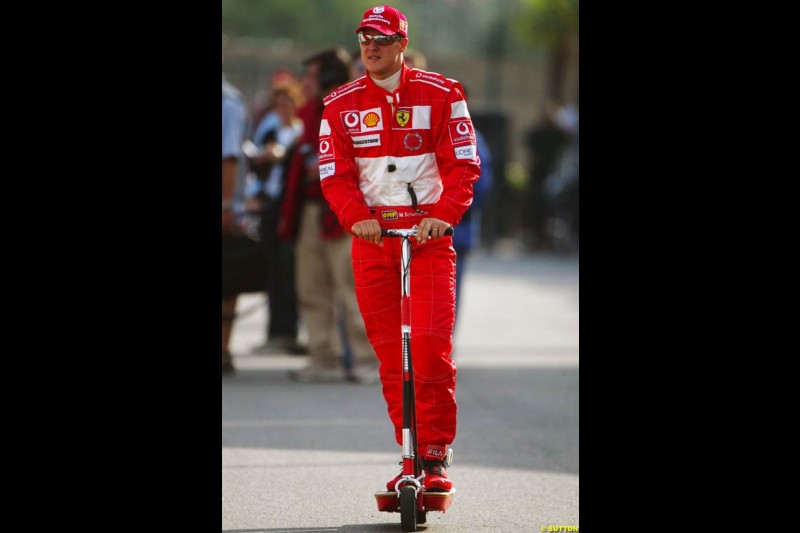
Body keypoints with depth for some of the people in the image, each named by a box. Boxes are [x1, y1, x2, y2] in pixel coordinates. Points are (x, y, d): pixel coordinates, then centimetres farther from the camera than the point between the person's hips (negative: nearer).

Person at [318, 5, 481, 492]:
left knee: (432, 345, -12)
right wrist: (357, 216, -14)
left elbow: (464, 164, -2)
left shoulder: (441, 95, 1)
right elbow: (334, 174, 5)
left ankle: (435, 457, -6)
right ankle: (411, 456, 6)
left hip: (429, 231, -2)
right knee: (389, 351, 1)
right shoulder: (341, 105, 8)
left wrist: (444, 214, -18)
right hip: (372, 233, 2)